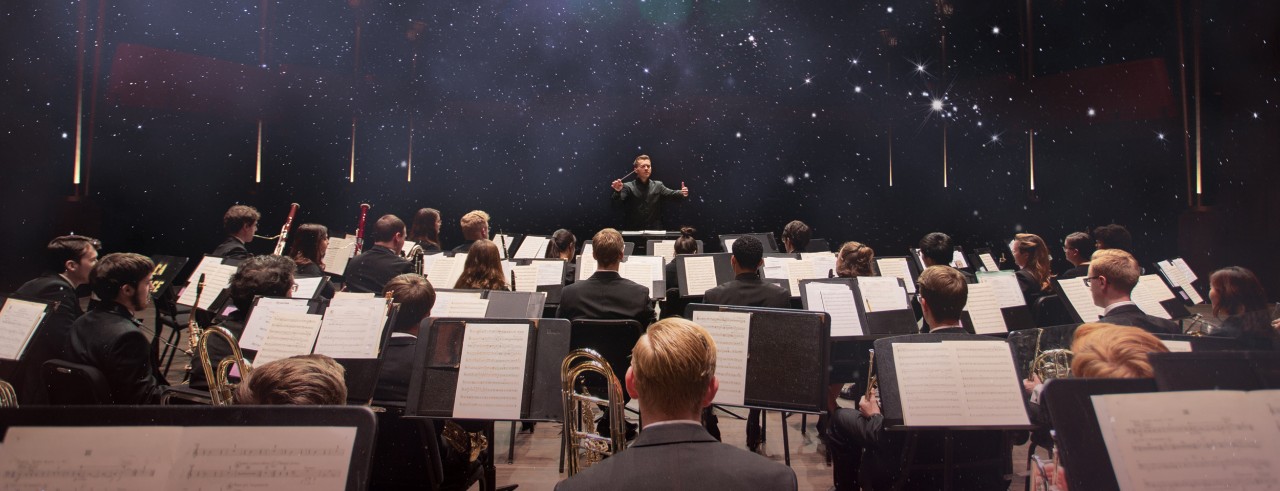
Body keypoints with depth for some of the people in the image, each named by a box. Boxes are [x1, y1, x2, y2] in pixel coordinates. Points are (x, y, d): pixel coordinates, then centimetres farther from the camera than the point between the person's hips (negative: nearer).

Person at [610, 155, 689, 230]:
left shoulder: (657, 186, 10)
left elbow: (671, 193, -4)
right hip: (633, 231, -2)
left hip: (655, 231, 2)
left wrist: (681, 193, -26)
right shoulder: (628, 187, 1)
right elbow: (616, 203, -10)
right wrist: (617, 192, -32)